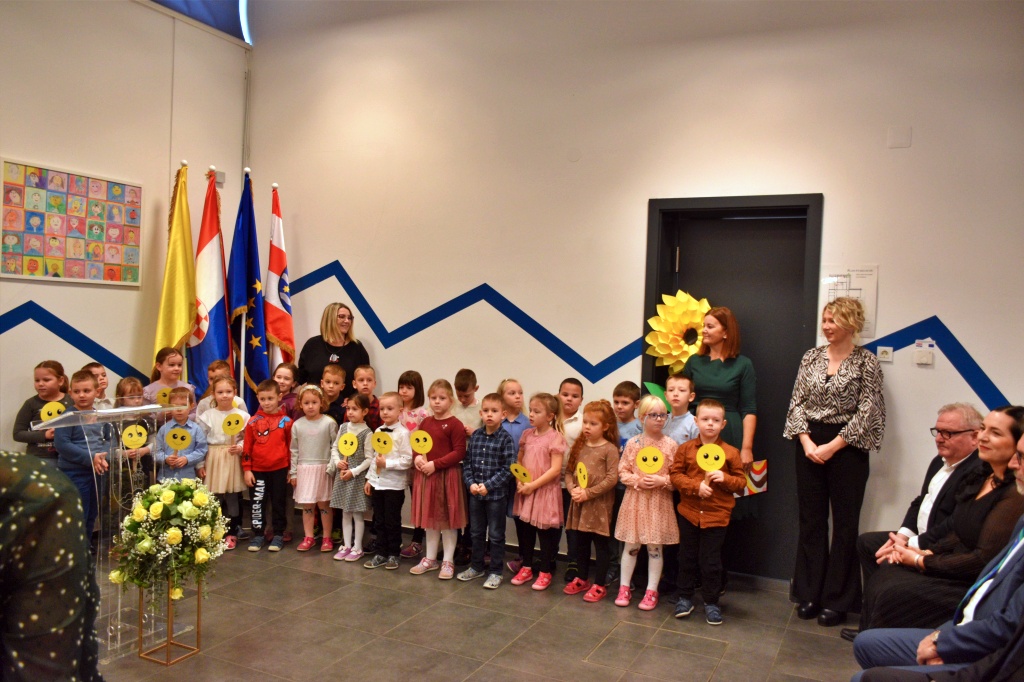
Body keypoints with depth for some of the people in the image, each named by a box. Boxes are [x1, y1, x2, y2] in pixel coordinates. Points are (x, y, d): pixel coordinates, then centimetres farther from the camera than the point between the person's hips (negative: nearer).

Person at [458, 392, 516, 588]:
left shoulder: (506, 439, -11)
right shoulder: (475, 436, 3)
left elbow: (508, 469, -14)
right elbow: (467, 462, 5)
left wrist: (488, 485, -18)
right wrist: (471, 483, -9)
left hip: (496, 494, -5)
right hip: (475, 493, 5)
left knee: (496, 535, 7)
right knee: (476, 532, 18)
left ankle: (496, 572, 19)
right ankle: (476, 567, 33)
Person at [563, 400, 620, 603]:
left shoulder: (609, 449, -10)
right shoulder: (579, 446, 7)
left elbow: (612, 478, -16)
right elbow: (569, 471, 7)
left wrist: (588, 493, -18)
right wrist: (572, 489, -11)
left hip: (599, 504, -6)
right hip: (579, 503, 6)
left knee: (600, 545, 5)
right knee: (581, 543, 16)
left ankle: (600, 585, 15)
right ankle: (582, 579, 31)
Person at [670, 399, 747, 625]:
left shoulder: (730, 452, -5)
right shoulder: (685, 449, -2)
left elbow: (741, 482, 0)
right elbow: (675, 475, -4)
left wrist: (725, 478, -20)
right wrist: (696, 486, -17)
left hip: (717, 516, -1)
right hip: (689, 513, 2)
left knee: (711, 562, 6)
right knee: (688, 558, 14)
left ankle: (711, 602, 22)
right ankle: (685, 597, 29)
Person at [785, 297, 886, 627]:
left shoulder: (866, 361, -5)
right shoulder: (811, 357, 7)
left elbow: (866, 412, -9)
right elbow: (797, 402, 5)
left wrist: (832, 447, -12)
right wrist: (806, 441, -7)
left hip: (846, 448, -4)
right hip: (809, 445, 4)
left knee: (844, 523, 4)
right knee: (811, 519, 9)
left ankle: (837, 600, 15)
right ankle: (809, 594, 20)